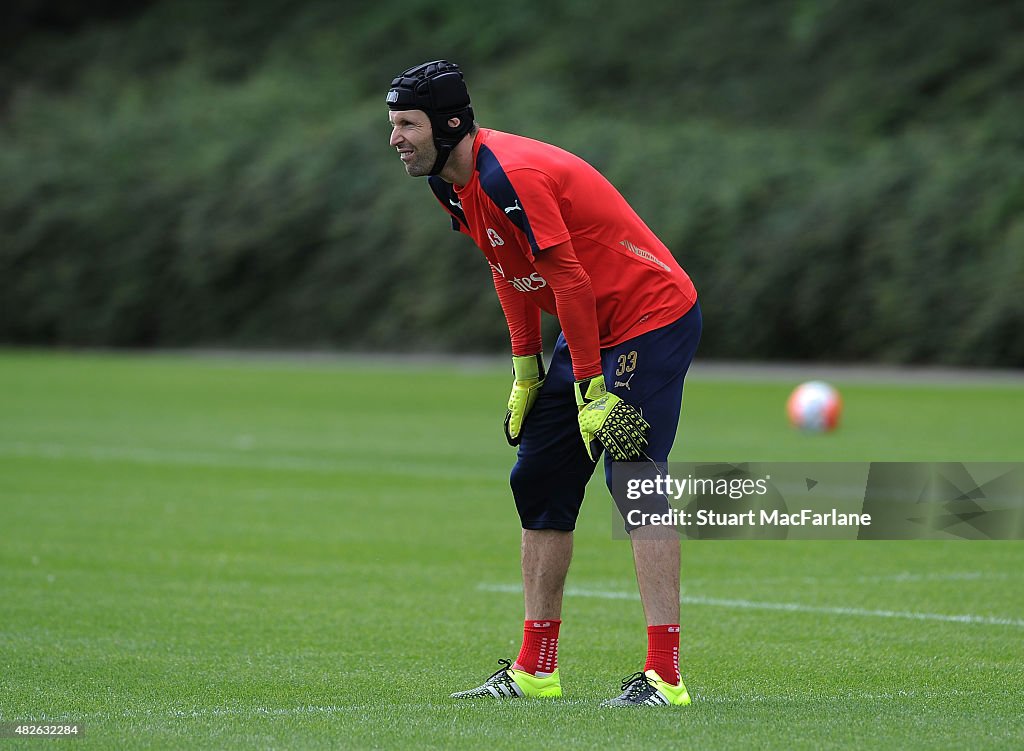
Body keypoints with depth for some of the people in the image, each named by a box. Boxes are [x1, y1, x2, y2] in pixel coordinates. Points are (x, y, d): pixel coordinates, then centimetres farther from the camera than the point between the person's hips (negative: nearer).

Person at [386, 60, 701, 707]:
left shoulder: (510, 175, -26)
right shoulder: (451, 182, 4)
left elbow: (570, 280, -25)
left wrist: (591, 390, -23)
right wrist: (526, 370, 12)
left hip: (652, 319, -10)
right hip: (590, 332, 10)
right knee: (539, 481, 10)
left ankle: (665, 676, -21)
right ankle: (535, 672, 17)